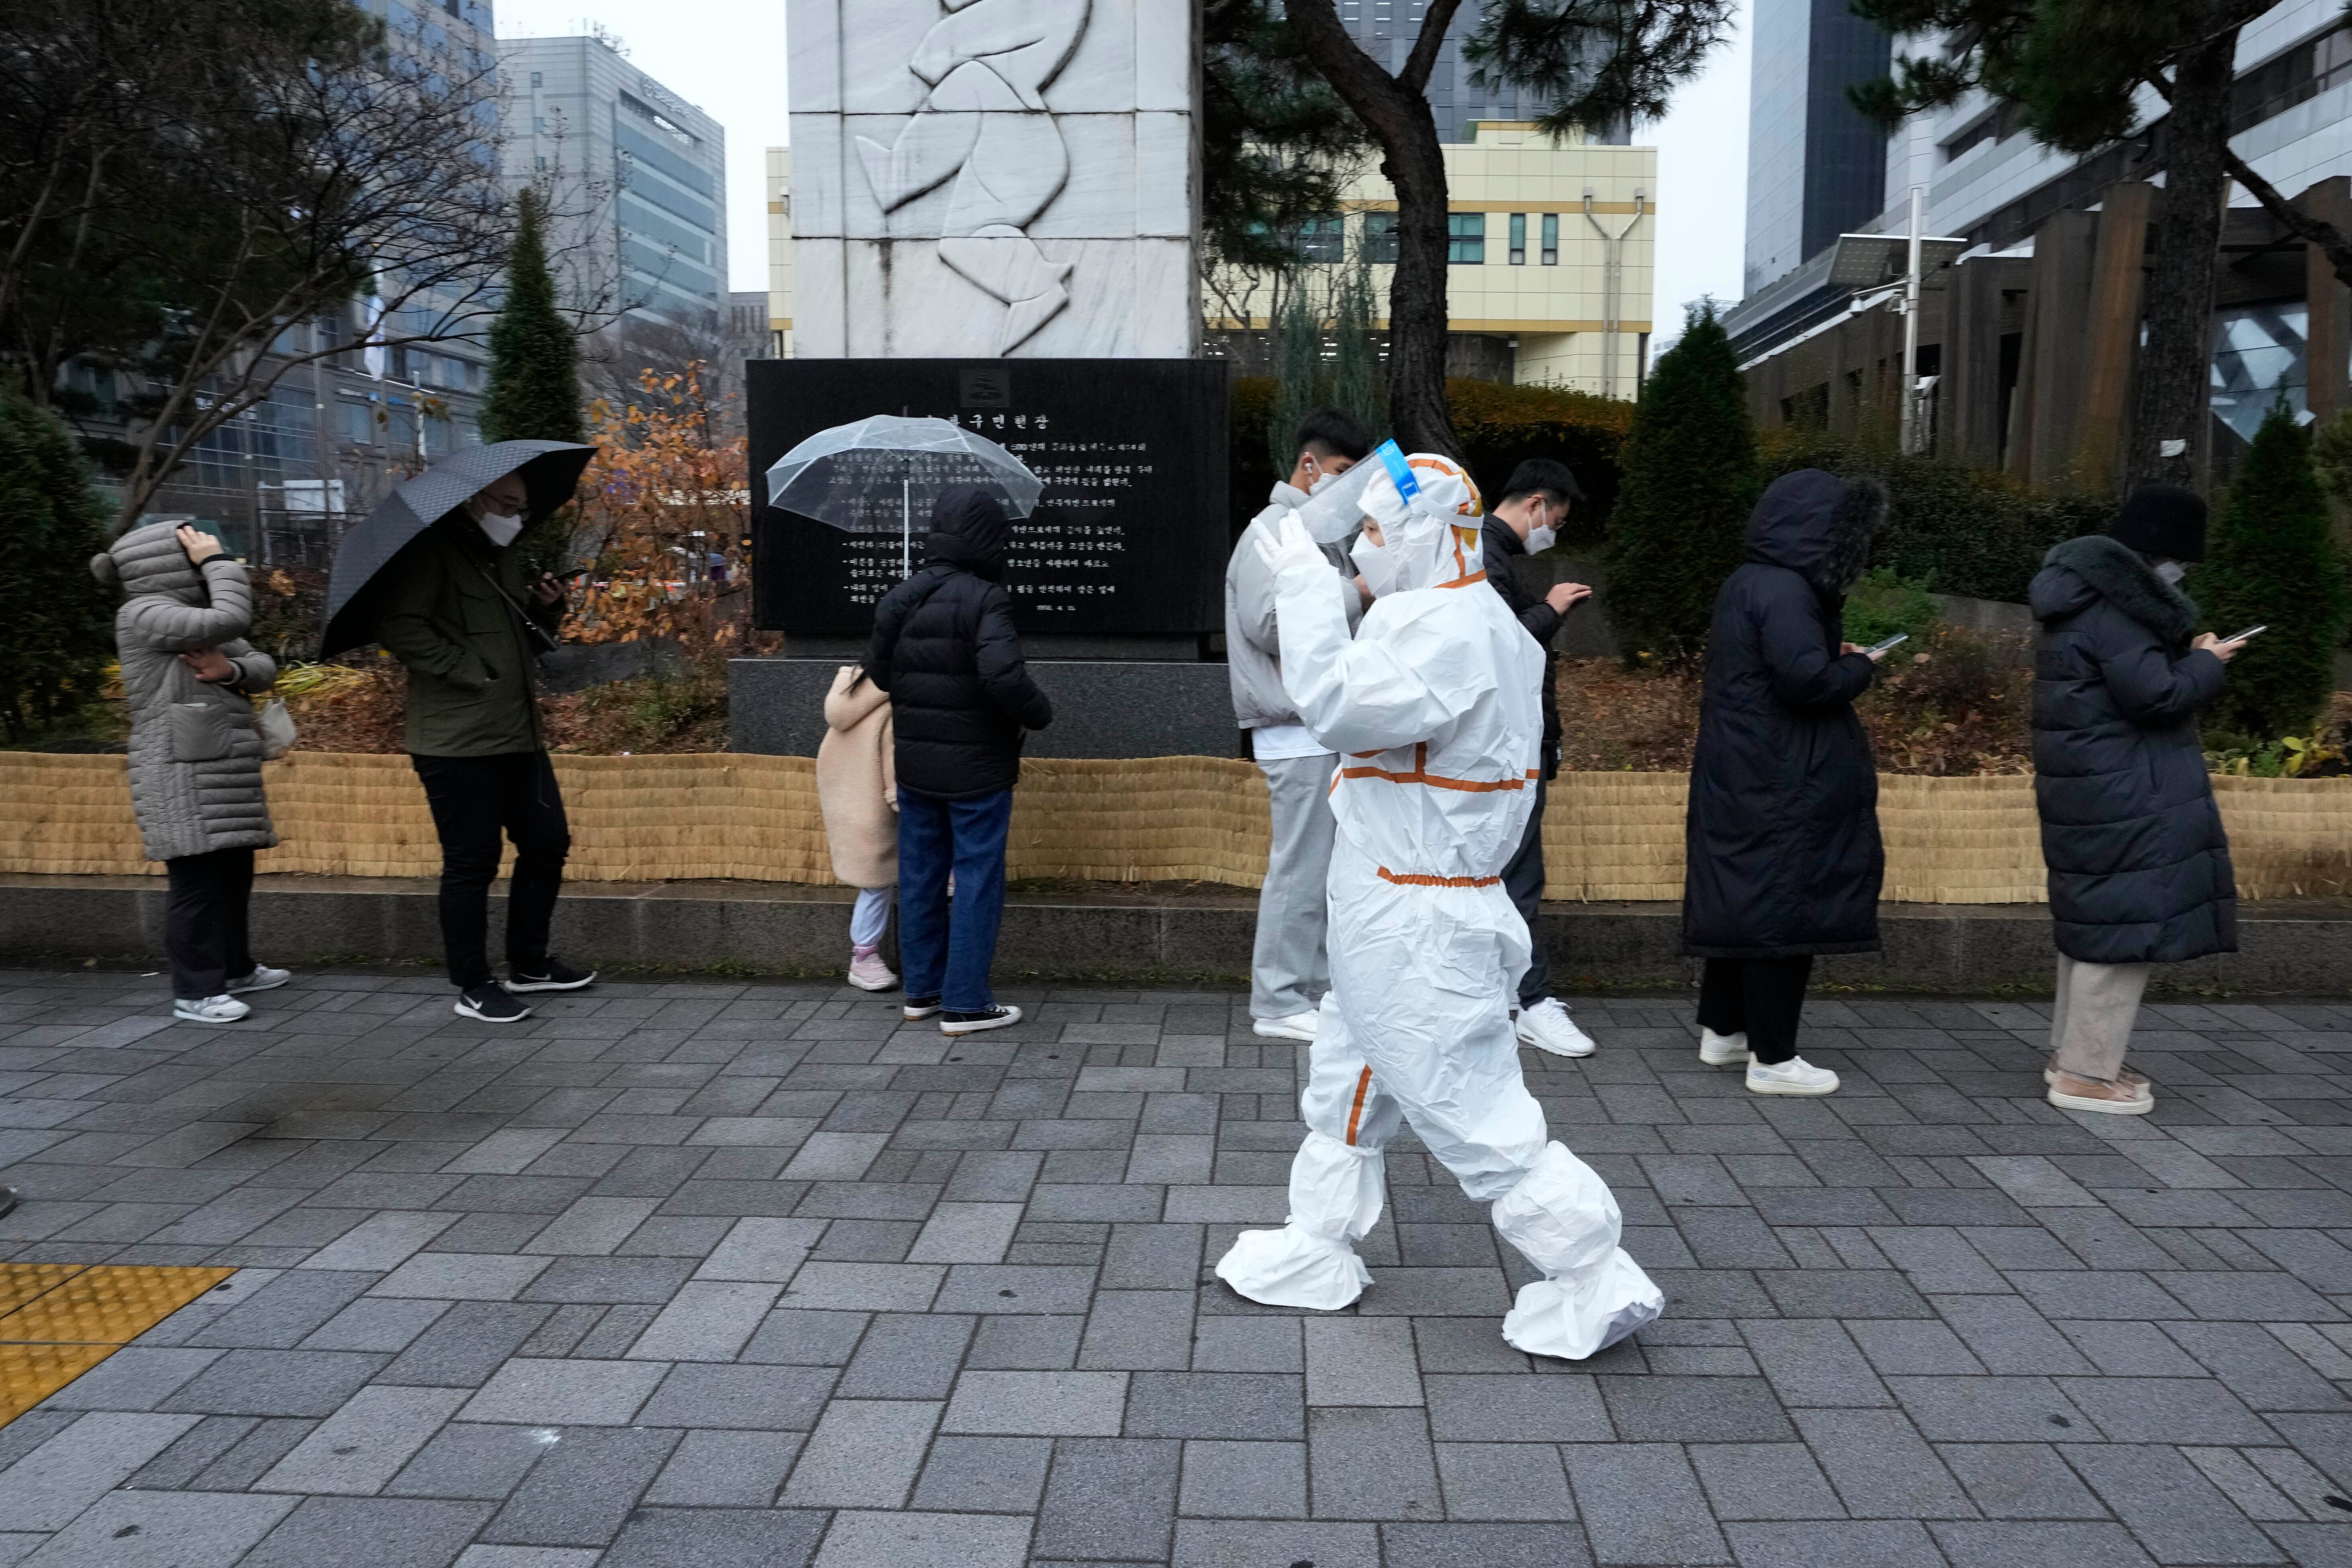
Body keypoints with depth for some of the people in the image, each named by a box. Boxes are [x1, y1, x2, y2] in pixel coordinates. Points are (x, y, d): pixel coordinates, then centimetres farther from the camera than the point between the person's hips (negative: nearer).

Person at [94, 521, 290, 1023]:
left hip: (223, 772, 9)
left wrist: (232, 670, -11)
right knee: (197, 881, -7)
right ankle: (194, 992, 0)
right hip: (183, 778, -9)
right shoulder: (144, 615, -10)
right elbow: (231, 620, -24)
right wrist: (220, 561, -11)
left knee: (234, 873, 16)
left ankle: (234, 969, 29)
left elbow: (264, 667, 12)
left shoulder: (194, 614, 19)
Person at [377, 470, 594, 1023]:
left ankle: (528, 964, 28)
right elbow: (400, 629, -20)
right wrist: (471, 672, -21)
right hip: (458, 743, -9)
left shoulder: (503, 557, 19)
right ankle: (472, 987, 11)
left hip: (518, 735, 9)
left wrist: (546, 610, 8)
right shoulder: (432, 551, -8)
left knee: (548, 843, 13)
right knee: (472, 864, -1)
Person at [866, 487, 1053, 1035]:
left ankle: (922, 989, 26)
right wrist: (1040, 712, -11)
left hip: (914, 764, 7)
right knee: (978, 880, 2)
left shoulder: (899, 599, 4)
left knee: (920, 876, 16)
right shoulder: (984, 600, -17)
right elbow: (1004, 678, -28)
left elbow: (879, 672, 10)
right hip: (977, 768, -7)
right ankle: (964, 1003, 6)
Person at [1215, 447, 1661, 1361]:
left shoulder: (1451, 629, -20)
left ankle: (1595, 1284, 6)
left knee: (1471, 1111, -4)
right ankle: (1316, 1257, 34)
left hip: (1418, 922, -11)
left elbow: (1339, 706, -31)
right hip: (1393, 911, 11)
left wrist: (1306, 587, -23)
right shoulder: (1460, 620, 14)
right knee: (1345, 1083, 20)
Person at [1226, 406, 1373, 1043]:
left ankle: (1323, 989, 23)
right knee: (1299, 870, -4)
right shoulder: (1272, 532, -10)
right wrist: (1358, 594, -17)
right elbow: (1268, 625, -22)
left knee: (1335, 867, 13)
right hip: (1298, 730, -9)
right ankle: (1279, 1003, 5)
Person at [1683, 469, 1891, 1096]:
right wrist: (1860, 667, -9)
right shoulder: (1784, 591, -18)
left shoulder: (1744, 584, 12)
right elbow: (1807, 678, -28)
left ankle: (1722, 1031, 28)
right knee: (1784, 905, -2)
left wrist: (1833, 658, 11)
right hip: (1780, 783, -10)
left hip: (1739, 777, 10)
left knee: (1743, 897, 17)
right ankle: (1773, 1059, 6)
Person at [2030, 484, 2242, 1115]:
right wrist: (2206, 663, -5)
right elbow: (2154, 693, -22)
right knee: (2126, 919, -4)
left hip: (2091, 782, 11)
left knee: (2093, 915, 17)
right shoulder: (2115, 605, -19)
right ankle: (2085, 1074, 1)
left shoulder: (2086, 594, 13)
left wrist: (2186, 657, 11)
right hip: (2124, 791, -11)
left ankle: (2073, 1054, 26)